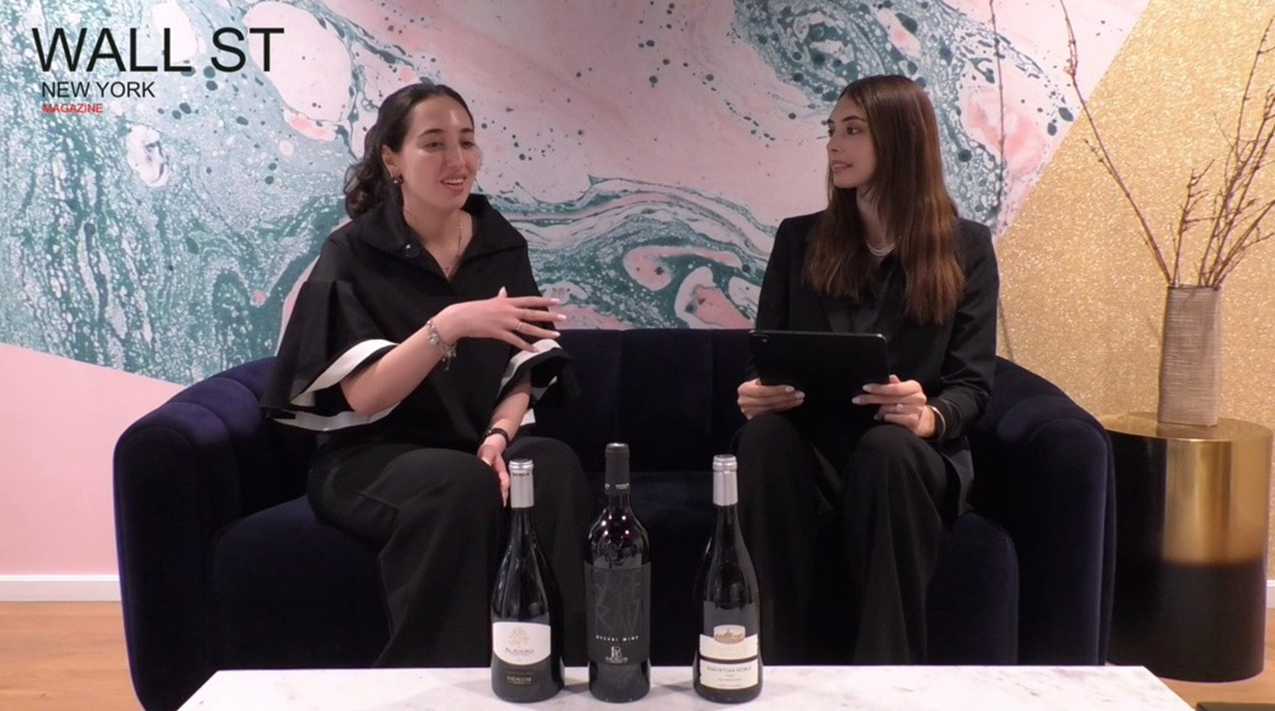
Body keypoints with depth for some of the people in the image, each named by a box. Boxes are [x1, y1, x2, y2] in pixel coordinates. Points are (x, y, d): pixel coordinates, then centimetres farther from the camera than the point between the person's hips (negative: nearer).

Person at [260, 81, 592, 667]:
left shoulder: (501, 245, 7)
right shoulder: (352, 253, -6)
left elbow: (521, 378, 4)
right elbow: (364, 395, -16)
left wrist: (497, 438, -18)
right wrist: (449, 324, -31)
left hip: (475, 448, 4)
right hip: (370, 458, -3)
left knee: (554, 467, -30)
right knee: (462, 485, -36)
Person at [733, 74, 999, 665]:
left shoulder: (966, 247, 6)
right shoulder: (799, 240, 11)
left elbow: (972, 383, 0)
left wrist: (929, 417, -25)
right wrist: (754, 395, -16)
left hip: (910, 456, -1)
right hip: (810, 446, 2)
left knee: (886, 450, -37)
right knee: (763, 435, -34)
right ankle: (776, 670, -28)